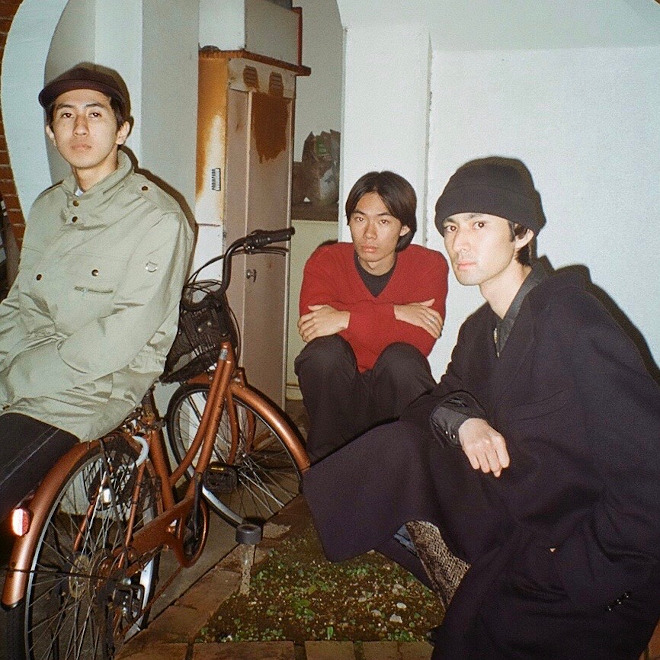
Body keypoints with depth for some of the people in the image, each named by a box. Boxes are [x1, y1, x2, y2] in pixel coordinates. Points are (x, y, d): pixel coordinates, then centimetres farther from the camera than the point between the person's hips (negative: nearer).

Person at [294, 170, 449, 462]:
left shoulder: (429, 265, -9)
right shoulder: (326, 260, -6)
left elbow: (419, 340, -25)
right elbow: (311, 319, -26)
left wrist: (347, 318, -30)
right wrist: (395, 313, -27)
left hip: (395, 396, 0)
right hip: (338, 398, 1)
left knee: (401, 359, -30)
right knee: (325, 349, -27)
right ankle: (323, 460, -7)